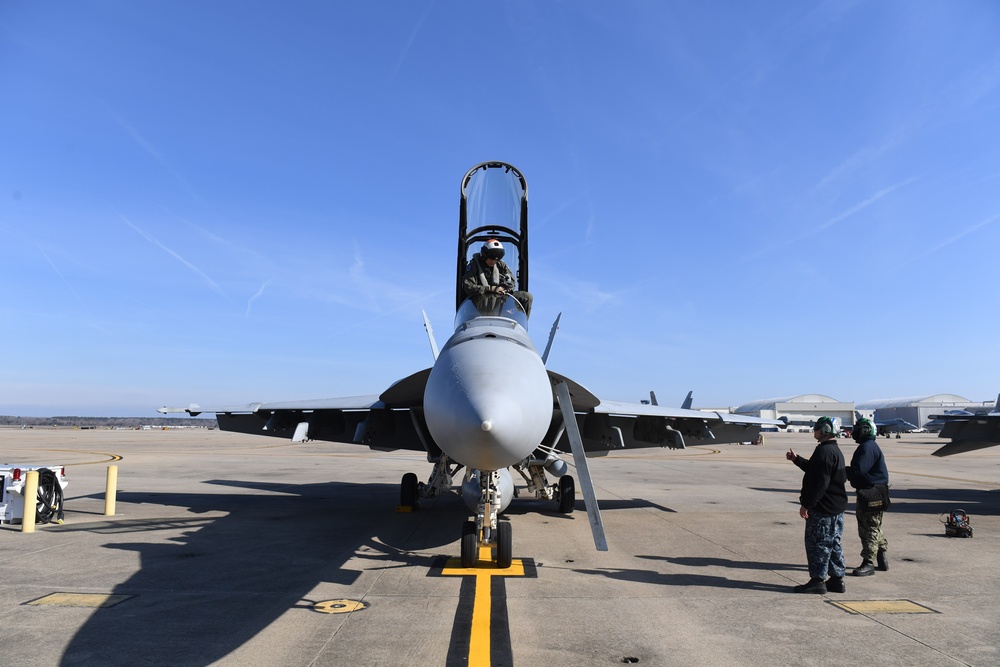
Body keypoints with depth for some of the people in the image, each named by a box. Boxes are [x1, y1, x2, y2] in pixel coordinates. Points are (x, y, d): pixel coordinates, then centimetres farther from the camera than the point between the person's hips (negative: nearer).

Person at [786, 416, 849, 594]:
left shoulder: (825, 451, -20)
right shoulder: (835, 450, 14)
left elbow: (820, 482, -24)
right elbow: (814, 469, 26)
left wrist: (806, 504, -21)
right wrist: (796, 459, 27)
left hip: (823, 508, -10)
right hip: (836, 507, 10)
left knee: (817, 543, -2)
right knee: (833, 543, 15)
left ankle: (817, 580, 3)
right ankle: (837, 580, 22)